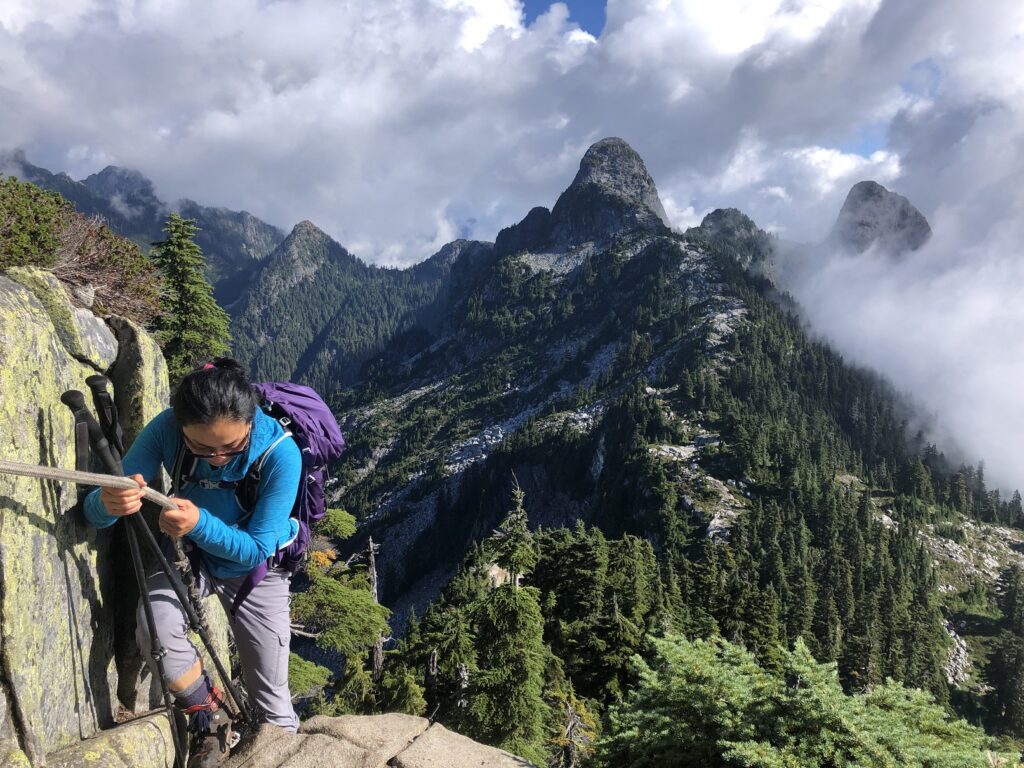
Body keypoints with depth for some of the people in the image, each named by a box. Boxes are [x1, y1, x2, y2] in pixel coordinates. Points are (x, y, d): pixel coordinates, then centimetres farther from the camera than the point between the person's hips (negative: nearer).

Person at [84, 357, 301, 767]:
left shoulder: (280, 452, -33)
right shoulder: (166, 429, -27)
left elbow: (257, 550, -27)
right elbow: (94, 511, -25)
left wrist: (201, 523, -45)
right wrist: (108, 503, -50)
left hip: (255, 566, -2)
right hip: (188, 553, 2)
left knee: (272, 700, 3)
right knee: (154, 624, -30)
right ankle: (209, 720, -3)